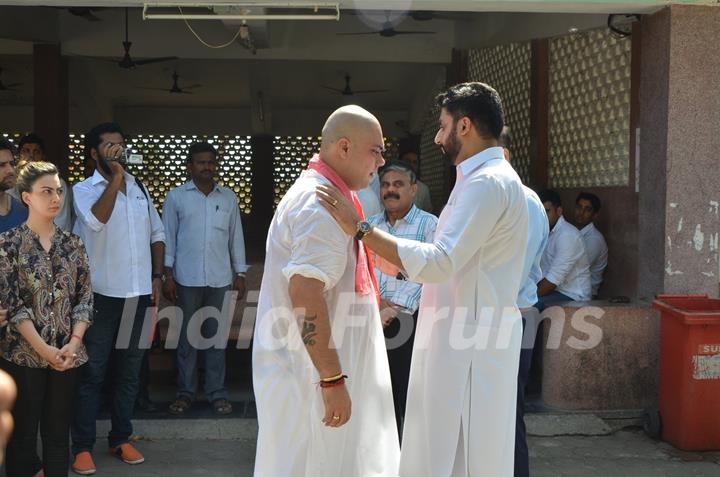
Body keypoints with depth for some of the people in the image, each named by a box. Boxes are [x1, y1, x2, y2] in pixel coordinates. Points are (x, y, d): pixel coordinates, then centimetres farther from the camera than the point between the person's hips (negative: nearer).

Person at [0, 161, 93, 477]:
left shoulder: (72, 244, 6)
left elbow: (85, 297, 4)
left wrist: (74, 342, -9)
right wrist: (43, 348, -15)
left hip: (67, 354, 3)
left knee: (59, 432, 10)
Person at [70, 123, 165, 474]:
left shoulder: (140, 188, 12)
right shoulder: (84, 189, -2)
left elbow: (157, 234, 17)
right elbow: (97, 220, -23)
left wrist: (157, 277, 8)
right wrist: (115, 177, -18)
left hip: (138, 293, 5)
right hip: (102, 293, -4)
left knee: (129, 370, 11)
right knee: (92, 371, 0)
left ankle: (120, 439, 22)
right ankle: (82, 446, 8)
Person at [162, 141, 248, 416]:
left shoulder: (228, 198, 10)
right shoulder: (176, 197, 3)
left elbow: (236, 237, 12)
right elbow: (168, 237, 3)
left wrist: (240, 274, 8)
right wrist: (167, 275, -3)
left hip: (220, 279, 2)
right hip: (187, 279, -2)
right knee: (186, 337, 4)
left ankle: (217, 393, 11)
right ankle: (185, 392, 14)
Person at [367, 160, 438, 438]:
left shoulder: (429, 225, 0)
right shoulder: (371, 225, 16)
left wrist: (395, 308, -18)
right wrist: (376, 301, -11)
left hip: (410, 319, -5)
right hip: (374, 320, 5)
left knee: (410, 393, -4)